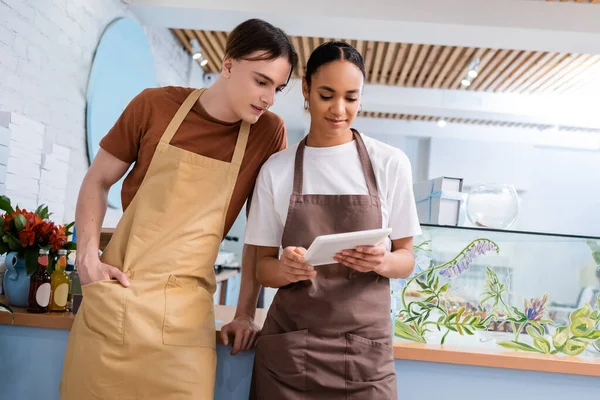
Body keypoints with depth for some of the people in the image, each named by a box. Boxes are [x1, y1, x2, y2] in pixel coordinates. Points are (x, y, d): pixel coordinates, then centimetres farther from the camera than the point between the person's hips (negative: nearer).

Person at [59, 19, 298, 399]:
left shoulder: (269, 133, -2)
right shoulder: (154, 106, -1)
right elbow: (97, 182, 9)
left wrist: (246, 312, 5)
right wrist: (87, 255, -4)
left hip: (186, 313, 0)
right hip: (110, 299, 1)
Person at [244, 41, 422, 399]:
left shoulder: (391, 163, -2)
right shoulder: (277, 169, -1)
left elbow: (407, 258, 4)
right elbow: (264, 266, 3)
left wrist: (382, 262, -18)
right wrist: (287, 269, -19)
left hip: (365, 348, 0)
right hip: (288, 348, 1)